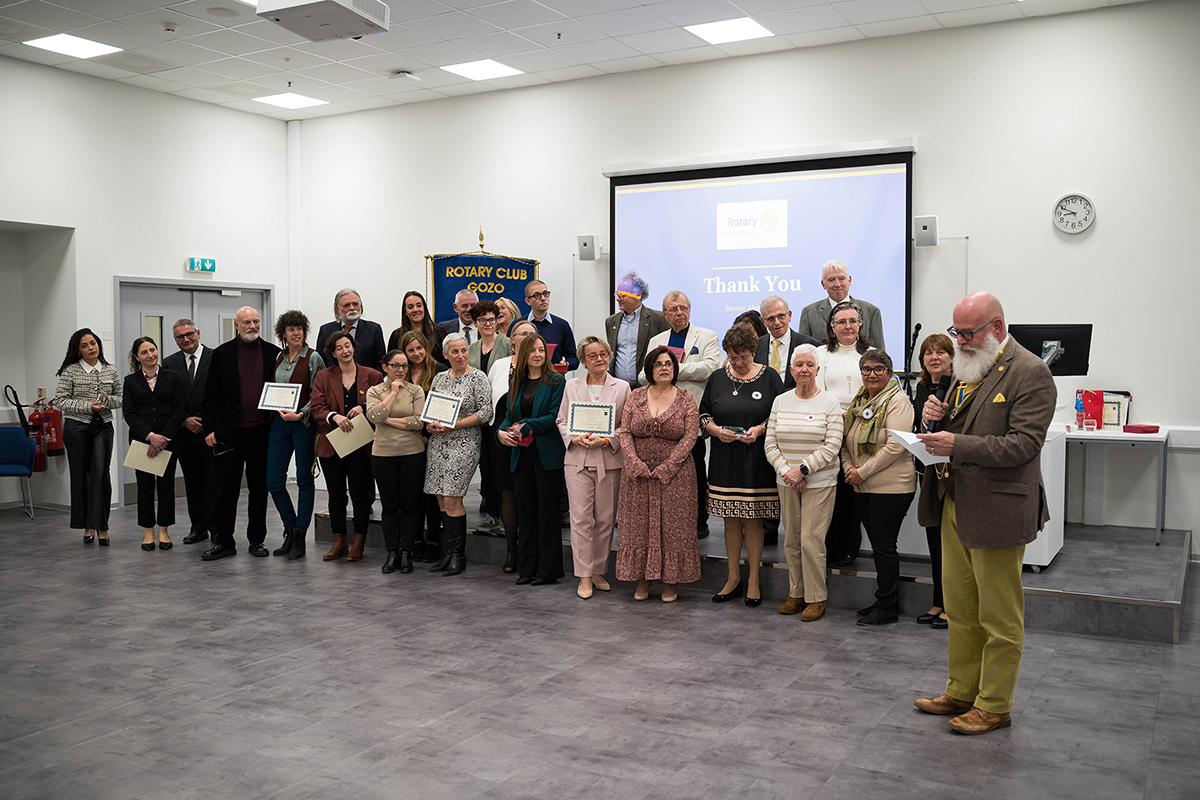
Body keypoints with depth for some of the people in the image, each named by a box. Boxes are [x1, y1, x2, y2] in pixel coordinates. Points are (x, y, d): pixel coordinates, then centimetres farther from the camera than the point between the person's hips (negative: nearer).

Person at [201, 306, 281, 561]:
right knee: (226, 489, 3)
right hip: (229, 432, -1)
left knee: (259, 488, 9)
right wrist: (210, 428, -3)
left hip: (262, 432, 1)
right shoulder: (222, 354, 2)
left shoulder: (272, 352, 4)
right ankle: (223, 542, 12)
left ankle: (256, 540, 18)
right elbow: (210, 394, 3)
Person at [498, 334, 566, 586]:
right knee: (526, 511, 9)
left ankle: (548, 569, 8)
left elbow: (554, 416, -12)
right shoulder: (517, 383, 13)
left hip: (547, 454, -5)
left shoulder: (556, 381, -4)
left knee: (547, 511, 0)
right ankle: (527, 568, 17)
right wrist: (501, 431, -8)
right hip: (521, 454, 5)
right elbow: (509, 416, 12)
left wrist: (525, 426, -14)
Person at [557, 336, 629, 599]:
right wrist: (574, 438, -8)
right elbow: (561, 420, 10)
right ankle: (584, 576, 1)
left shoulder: (622, 387, 4)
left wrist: (607, 440, -13)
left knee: (605, 519, 6)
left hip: (609, 461, 0)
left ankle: (599, 571, 20)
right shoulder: (572, 385, 9)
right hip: (577, 459, 0)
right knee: (580, 518, -4)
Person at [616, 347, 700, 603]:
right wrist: (636, 463, -11)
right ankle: (642, 579, 16)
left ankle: (671, 581, 12)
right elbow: (624, 432, 2)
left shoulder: (686, 401, 0)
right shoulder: (635, 397, 6)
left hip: (674, 474, -2)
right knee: (639, 525, 5)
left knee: (673, 526, 2)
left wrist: (666, 467, -14)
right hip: (638, 473, 2)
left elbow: (689, 437, -6)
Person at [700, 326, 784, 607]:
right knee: (731, 519, 9)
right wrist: (714, 429, -9)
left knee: (752, 520, 2)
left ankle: (753, 581, 13)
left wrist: (760, 429, -16)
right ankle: (733, 578, 21)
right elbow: (703, 414, 10)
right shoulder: (717, 378, 7)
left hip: (756, 460, -3)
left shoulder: (769, 377, -2)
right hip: (725, 460, 3)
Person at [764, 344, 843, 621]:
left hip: (819, 482, -4)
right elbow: (770, 443, 5)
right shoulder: (780, 401, 8)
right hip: (786, 482, 4)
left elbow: (832, 445, -10)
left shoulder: (829, 403, -4)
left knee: (811, 540, -7)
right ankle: (796, 594, 21)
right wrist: (785, 470, -9)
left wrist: (803, 469, -15)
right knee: (791, 541, 9)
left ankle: (817, 598, 7)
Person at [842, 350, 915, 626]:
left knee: (884, 545, -2)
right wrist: (848, 467, -4)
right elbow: (846, 441, 15)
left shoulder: (898, 401, -11)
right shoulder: (858, 402, 13)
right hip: (862, 488, 7)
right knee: (877, 544, 13)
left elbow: (895, 446, -20)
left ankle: (887, 607, 8)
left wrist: (862, 472, -17)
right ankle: (885, 600, 24)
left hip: (890, 487, -7)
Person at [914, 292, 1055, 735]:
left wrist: (957, 445, -27)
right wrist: (937, 415, -2)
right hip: (955, 504, 8)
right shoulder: (968, 367, 12)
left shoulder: (1029, 373, -14)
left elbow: (1023, 444, -20)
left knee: (999, 619, 6)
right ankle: (961, 692, 32)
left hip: (996, 511, -8)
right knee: (960, 611, 18)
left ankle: (994, 706, 19)